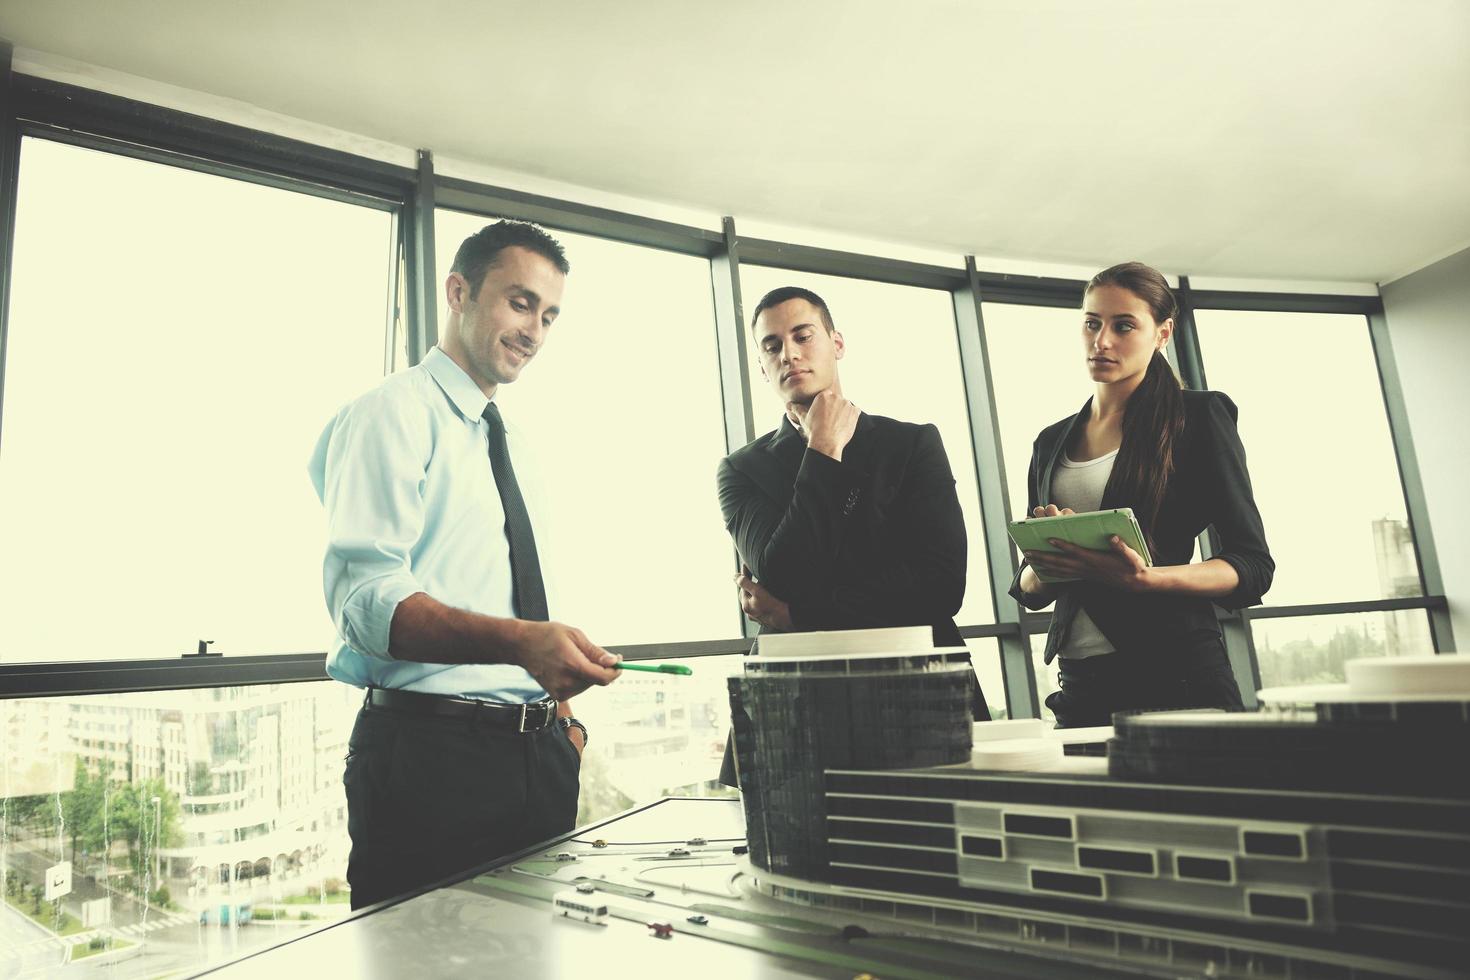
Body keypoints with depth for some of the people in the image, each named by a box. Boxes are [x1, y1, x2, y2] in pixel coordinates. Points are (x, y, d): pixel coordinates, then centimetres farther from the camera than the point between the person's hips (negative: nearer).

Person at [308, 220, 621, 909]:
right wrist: (519, 641, -34)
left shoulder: (510, 440, 19)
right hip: (433, 754, -7)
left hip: (538, 753, 8)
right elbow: (365, 595, -20)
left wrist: (562, 714, 10)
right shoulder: (395, 412, -7)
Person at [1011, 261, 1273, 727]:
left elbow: (1253, 567, -5)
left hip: (1175, 674, -4)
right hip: (1079, 681, 4)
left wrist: (1145, 578, -22)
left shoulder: (1199, 415, 0)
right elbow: (1029, 591, 15)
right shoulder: (1052, 443, 13)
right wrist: (1045, 561, -10)